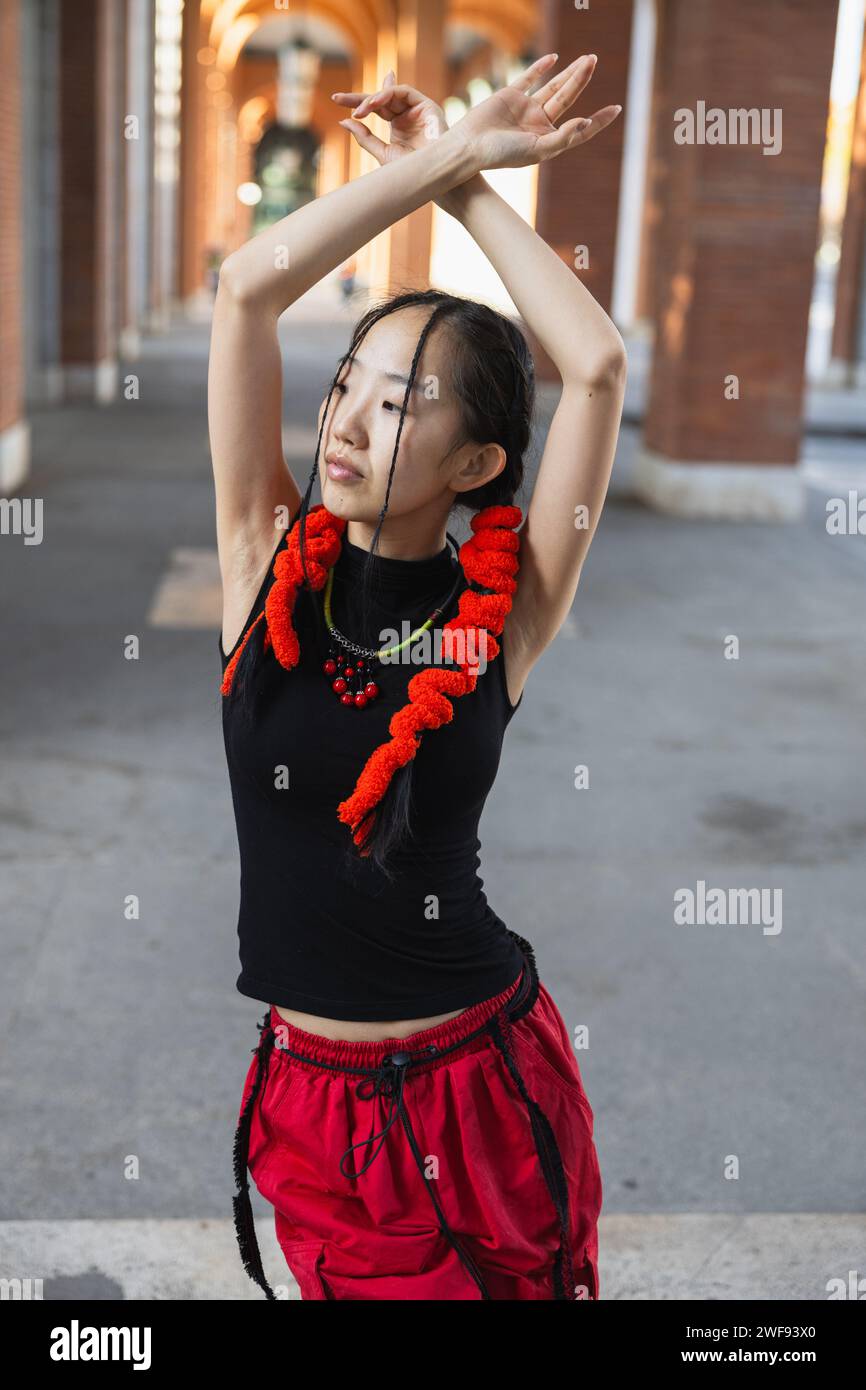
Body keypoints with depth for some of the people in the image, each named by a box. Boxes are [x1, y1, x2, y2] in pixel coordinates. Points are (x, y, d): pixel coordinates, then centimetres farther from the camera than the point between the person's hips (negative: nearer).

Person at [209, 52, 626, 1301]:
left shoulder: (502, 610, -9)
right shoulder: (270, 563, -6)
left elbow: (599, 366, -19)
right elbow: (248, 287, -15)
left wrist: (466, 180, -10)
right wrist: (453, 153, -11)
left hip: (487, 1082, 0)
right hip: (312, 1094, 1)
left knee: (525, 1279, 18)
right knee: (369, 1278, 17)